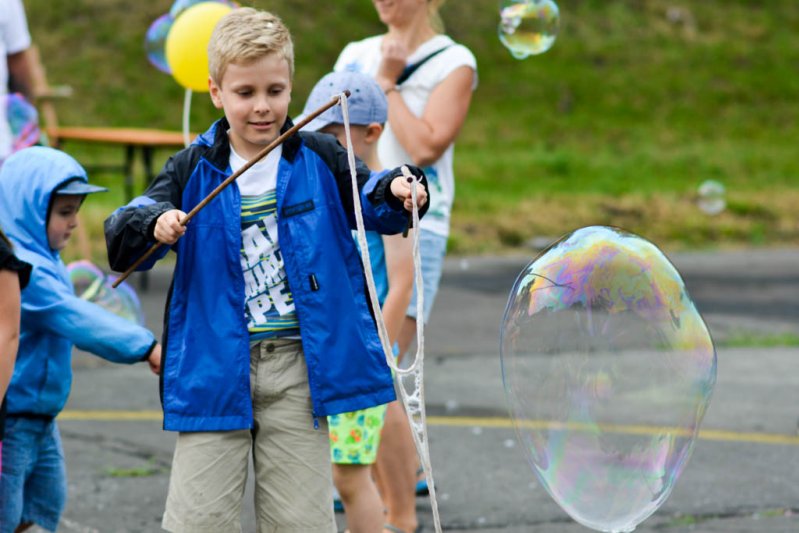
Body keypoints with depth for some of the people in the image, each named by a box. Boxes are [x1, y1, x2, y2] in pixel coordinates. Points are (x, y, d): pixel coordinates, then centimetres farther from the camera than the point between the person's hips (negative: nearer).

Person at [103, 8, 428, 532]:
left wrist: (399, 189, -16)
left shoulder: (318, 159, 3)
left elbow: (374, 205, 8)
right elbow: (120, 242, -4)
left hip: (298, 367, 1)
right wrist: (155, 224, -27)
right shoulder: (194, 170, 1)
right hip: (215, 368, -1)